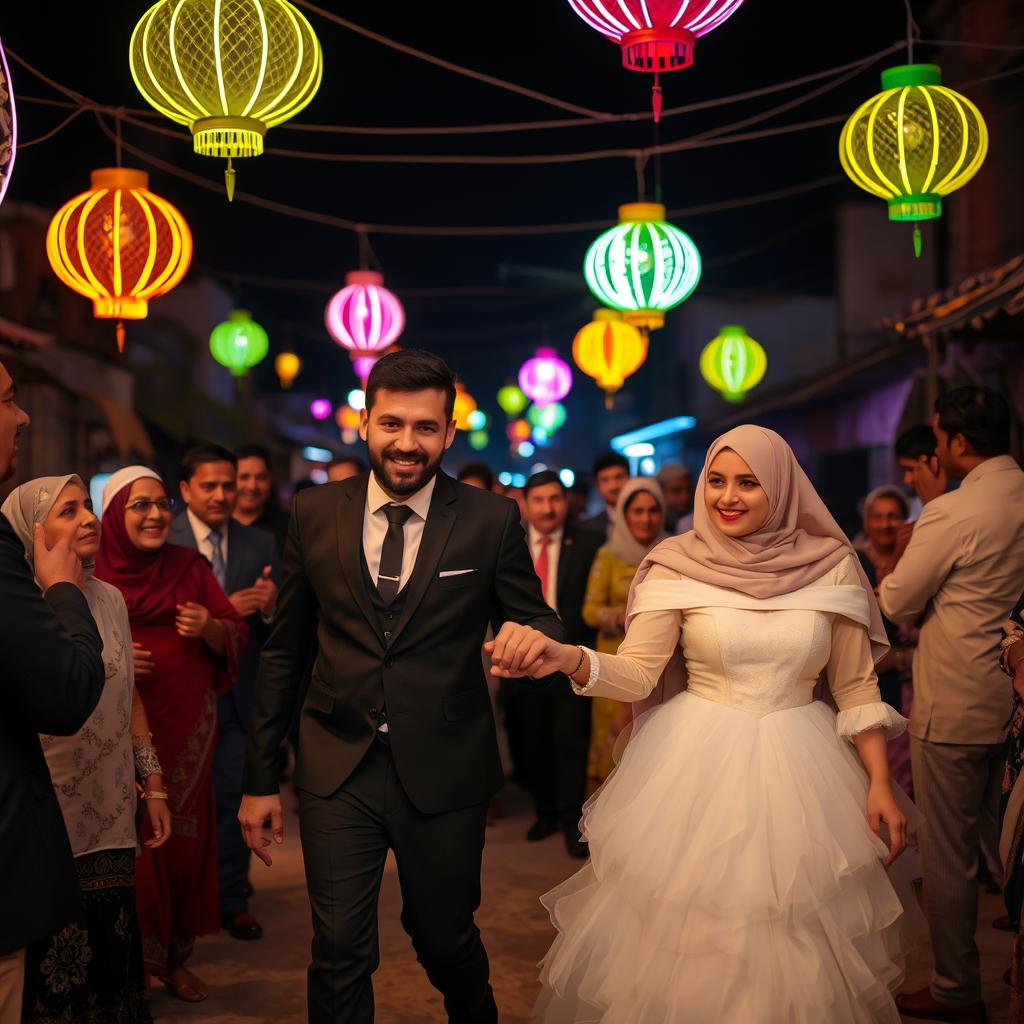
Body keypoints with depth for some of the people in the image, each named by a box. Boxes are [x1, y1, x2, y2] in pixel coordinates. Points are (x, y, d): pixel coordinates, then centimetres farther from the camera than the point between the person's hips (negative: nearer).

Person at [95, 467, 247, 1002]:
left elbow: (235, 636, 7)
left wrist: (211, 627, -14)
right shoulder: (92, 574, 0)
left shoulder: (191, 567, 7)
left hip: (187, 727, 2)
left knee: (185, 835, 4)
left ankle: (176, 956, 18)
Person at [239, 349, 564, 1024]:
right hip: (338, 769, 1)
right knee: (339, 952, 2)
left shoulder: (492, 521, -5)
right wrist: (261, 778, 7)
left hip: (444, 773, 0)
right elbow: (284, 652, 6)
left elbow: (542, 623, 1)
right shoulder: (315, 514, 1)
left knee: (447, 941, 16)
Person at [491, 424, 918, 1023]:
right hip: (697, 766, -1)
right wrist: (567, 658, -29)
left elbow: (856, 684, 3)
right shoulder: (677, 566, -5)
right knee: (685, 942, 7)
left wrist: (881, 783, -1)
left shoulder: (831, 565, -2)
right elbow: (638, 673, -10)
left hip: (801, 769, 1)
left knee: (797, 944, 10)